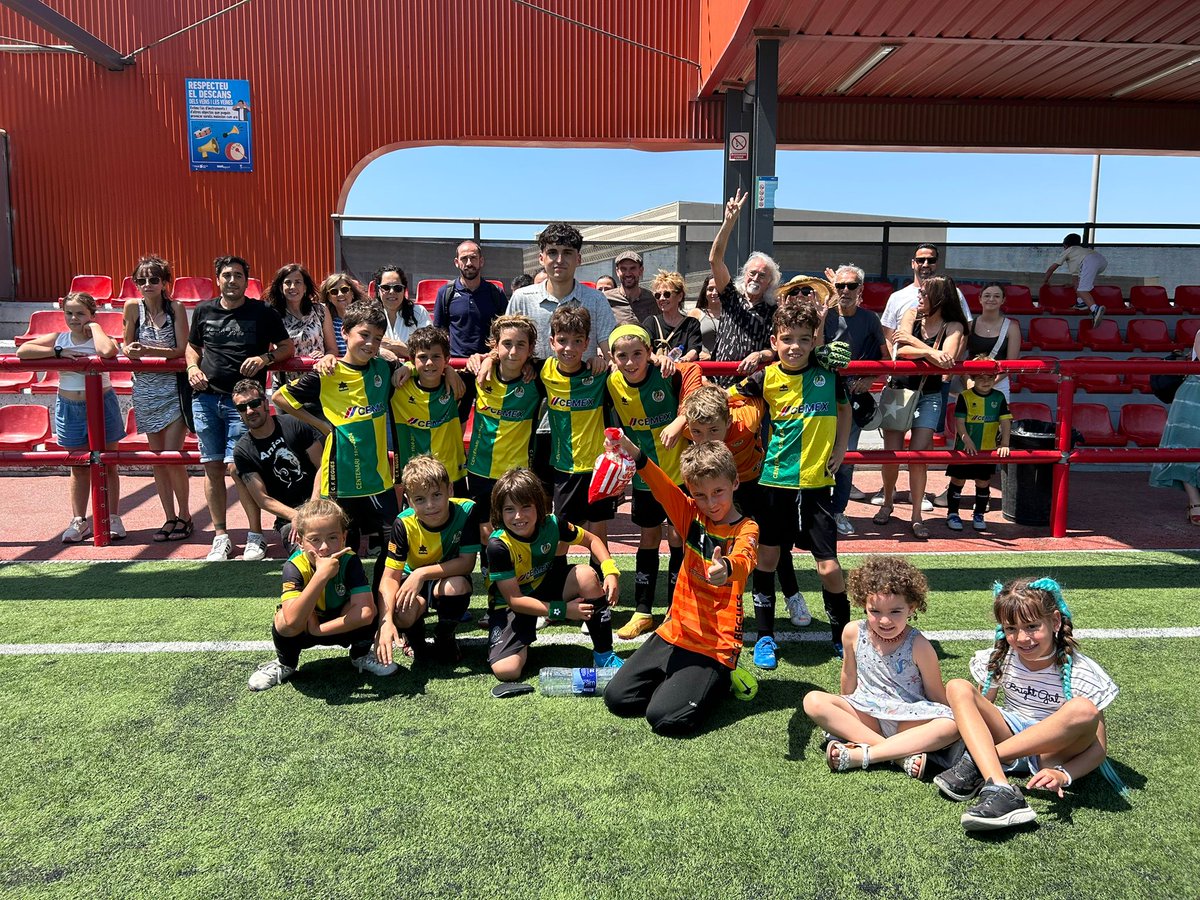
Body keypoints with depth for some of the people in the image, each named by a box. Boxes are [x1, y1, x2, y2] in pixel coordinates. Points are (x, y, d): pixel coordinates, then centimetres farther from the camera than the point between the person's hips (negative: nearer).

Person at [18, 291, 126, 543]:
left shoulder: (99, 338, -8)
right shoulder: (57, 339, 1)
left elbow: (107, 351, -34)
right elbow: (22, 351, -11)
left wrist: (94, 326, -18)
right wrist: (59, 352, -18)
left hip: (101, 405, -3)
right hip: (69, 408, 3)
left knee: (107, 465, 8)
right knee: (78, 468, 12)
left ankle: (113, 518, 17)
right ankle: (79, 521, 20)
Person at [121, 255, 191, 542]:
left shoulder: (176, 308, -7)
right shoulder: (133, 308, 0)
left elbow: (181, 350, -12)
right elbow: (128, 348, 6)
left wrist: (147, 350, -22)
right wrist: (132, 351, -17)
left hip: (173, 387, -3)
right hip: (145, 388, 3)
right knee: (157, 457, 8)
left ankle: (184, 515, 10)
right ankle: (170, 518, 18)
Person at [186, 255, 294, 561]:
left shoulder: (263, 312, 4)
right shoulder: (203, 311, 12)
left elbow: (288, 348, 7)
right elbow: (192, 346, 25)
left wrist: (265, 358, -12)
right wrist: (193, 367, 5)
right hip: (206, 398, 4)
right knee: (212, 468, 5)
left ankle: (256, 536, 4)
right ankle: (221, 537, 16)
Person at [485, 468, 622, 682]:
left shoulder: (552, 524, -18)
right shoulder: (498, 545, -29)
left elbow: (591, 540, -1)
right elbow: (514, 599, -24)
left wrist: (611, 572, -19)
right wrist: (563, 610, -27)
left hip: (546, 585, 4)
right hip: (510, 605, -3)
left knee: (586, 574, -24)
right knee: (506, 671, -24)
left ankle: (603, 654, -10)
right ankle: (523, 644, 14)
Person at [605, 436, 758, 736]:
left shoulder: (746, 529, -10)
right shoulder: (693, 517, 2)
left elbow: (743, 559, -34)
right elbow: (663, 489, -18)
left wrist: (726, 568, -61)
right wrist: (634, 455, -39)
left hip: (715, 646, -5)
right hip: (675, 633, 5)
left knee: (665, 718, -18)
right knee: (616, 697, 2)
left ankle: (719, 681, 8)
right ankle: (679, 680, 21)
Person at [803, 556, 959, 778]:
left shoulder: (918, 646, -13)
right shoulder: (853, 633, -5)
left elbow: (936, 696, -2)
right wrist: (844, 710, 22)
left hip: (909, 719, -2)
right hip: (865, 714, 2)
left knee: (951, 726, -32)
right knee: (813, 701, -23)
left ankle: (859, 755, -34)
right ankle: (901, 754, -27)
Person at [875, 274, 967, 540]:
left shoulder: (953, 326, -4)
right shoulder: (912, 314, -1)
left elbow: (946, 360, -21)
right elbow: (899, 350, -14)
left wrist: (912, 340, -19)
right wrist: (930, 352, -28)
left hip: (929, 396, -1)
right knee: (891, 454, -1)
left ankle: (917, 516, 7)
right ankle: (887, 501, 24)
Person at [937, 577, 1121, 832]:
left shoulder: (1082, 675, -15)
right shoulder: (1000, 659, -5)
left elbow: (1099, 747, -15)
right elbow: (981, 709, 7)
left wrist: (1062, 775, -33)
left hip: (1053, 750, -3)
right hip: (1009, 739, 3)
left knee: (1083, 709, -35)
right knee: (958, 688, -21)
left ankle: (976, 761, -27)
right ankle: (999, 790, -39)